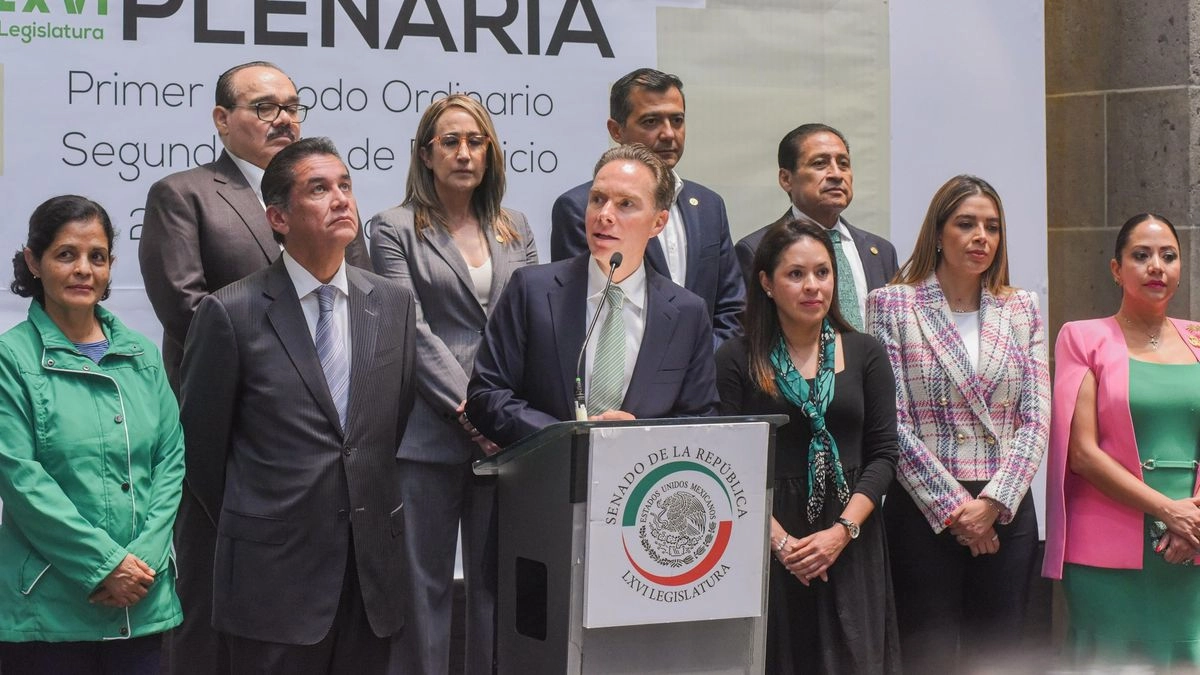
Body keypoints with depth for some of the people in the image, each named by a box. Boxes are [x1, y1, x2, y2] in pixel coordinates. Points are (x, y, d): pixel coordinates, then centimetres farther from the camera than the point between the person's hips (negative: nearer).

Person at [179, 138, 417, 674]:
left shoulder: (393, 303, 6)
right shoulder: (232, 313, -7)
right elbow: (200, 444, 1)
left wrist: (375, 514, 13)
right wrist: (248, 530, 9)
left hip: (375, 566, 4)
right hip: (276, 570, -4)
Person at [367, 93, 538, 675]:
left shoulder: (515, 230, 15)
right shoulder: (394, 229, 2)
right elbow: (412, 328, -6)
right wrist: (468, 407, -13)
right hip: (428, 432, -4)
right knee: (425, 580, 0)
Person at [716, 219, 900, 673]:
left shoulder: (865, 354, 7)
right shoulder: (737, 360, 0)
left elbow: (883, 455, 3)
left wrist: (842, 532, -10)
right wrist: (779, 540, -14)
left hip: (851, 547, 2)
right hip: (767, 546, -1)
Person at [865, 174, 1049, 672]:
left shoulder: (1021, 309, 11)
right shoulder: (891, 305, 0)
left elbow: (1036, 417, 4)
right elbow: (892, 422, -7)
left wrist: (993, 502, -9)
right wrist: (952, 508, -11)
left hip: (1007, 513, 3)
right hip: (922, 512, -3)